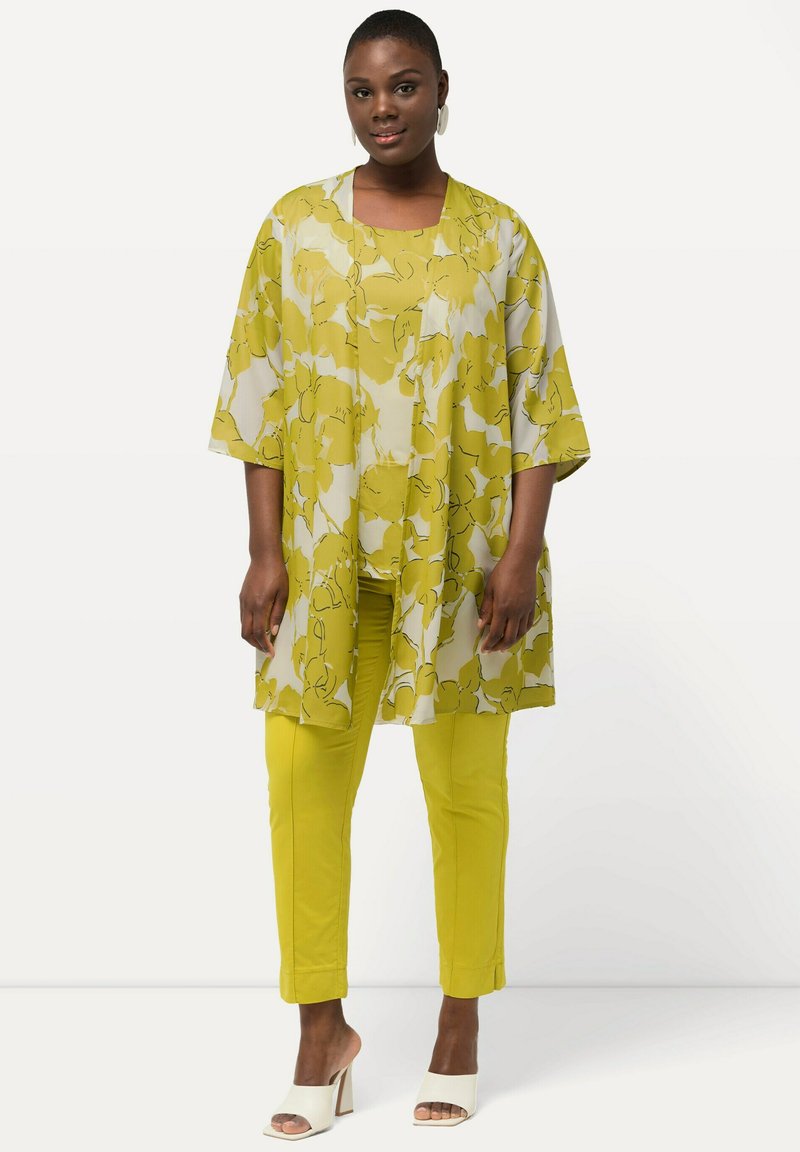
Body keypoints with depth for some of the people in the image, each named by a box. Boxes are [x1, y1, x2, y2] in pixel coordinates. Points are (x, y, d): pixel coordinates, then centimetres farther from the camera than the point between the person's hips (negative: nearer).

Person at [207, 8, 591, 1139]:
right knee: (304, 776, -3)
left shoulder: (500, 237, 2)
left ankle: (461, 1023, 21)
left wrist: (522, 556, -9)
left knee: (465, 783, 5)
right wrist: (264, 554, -4)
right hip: (328, 556, 1)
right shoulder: (296, 227, 4)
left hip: (460, 556, -1)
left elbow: (537, 408, 0)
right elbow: (263, 399, 3)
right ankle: (323, 1033, 12)